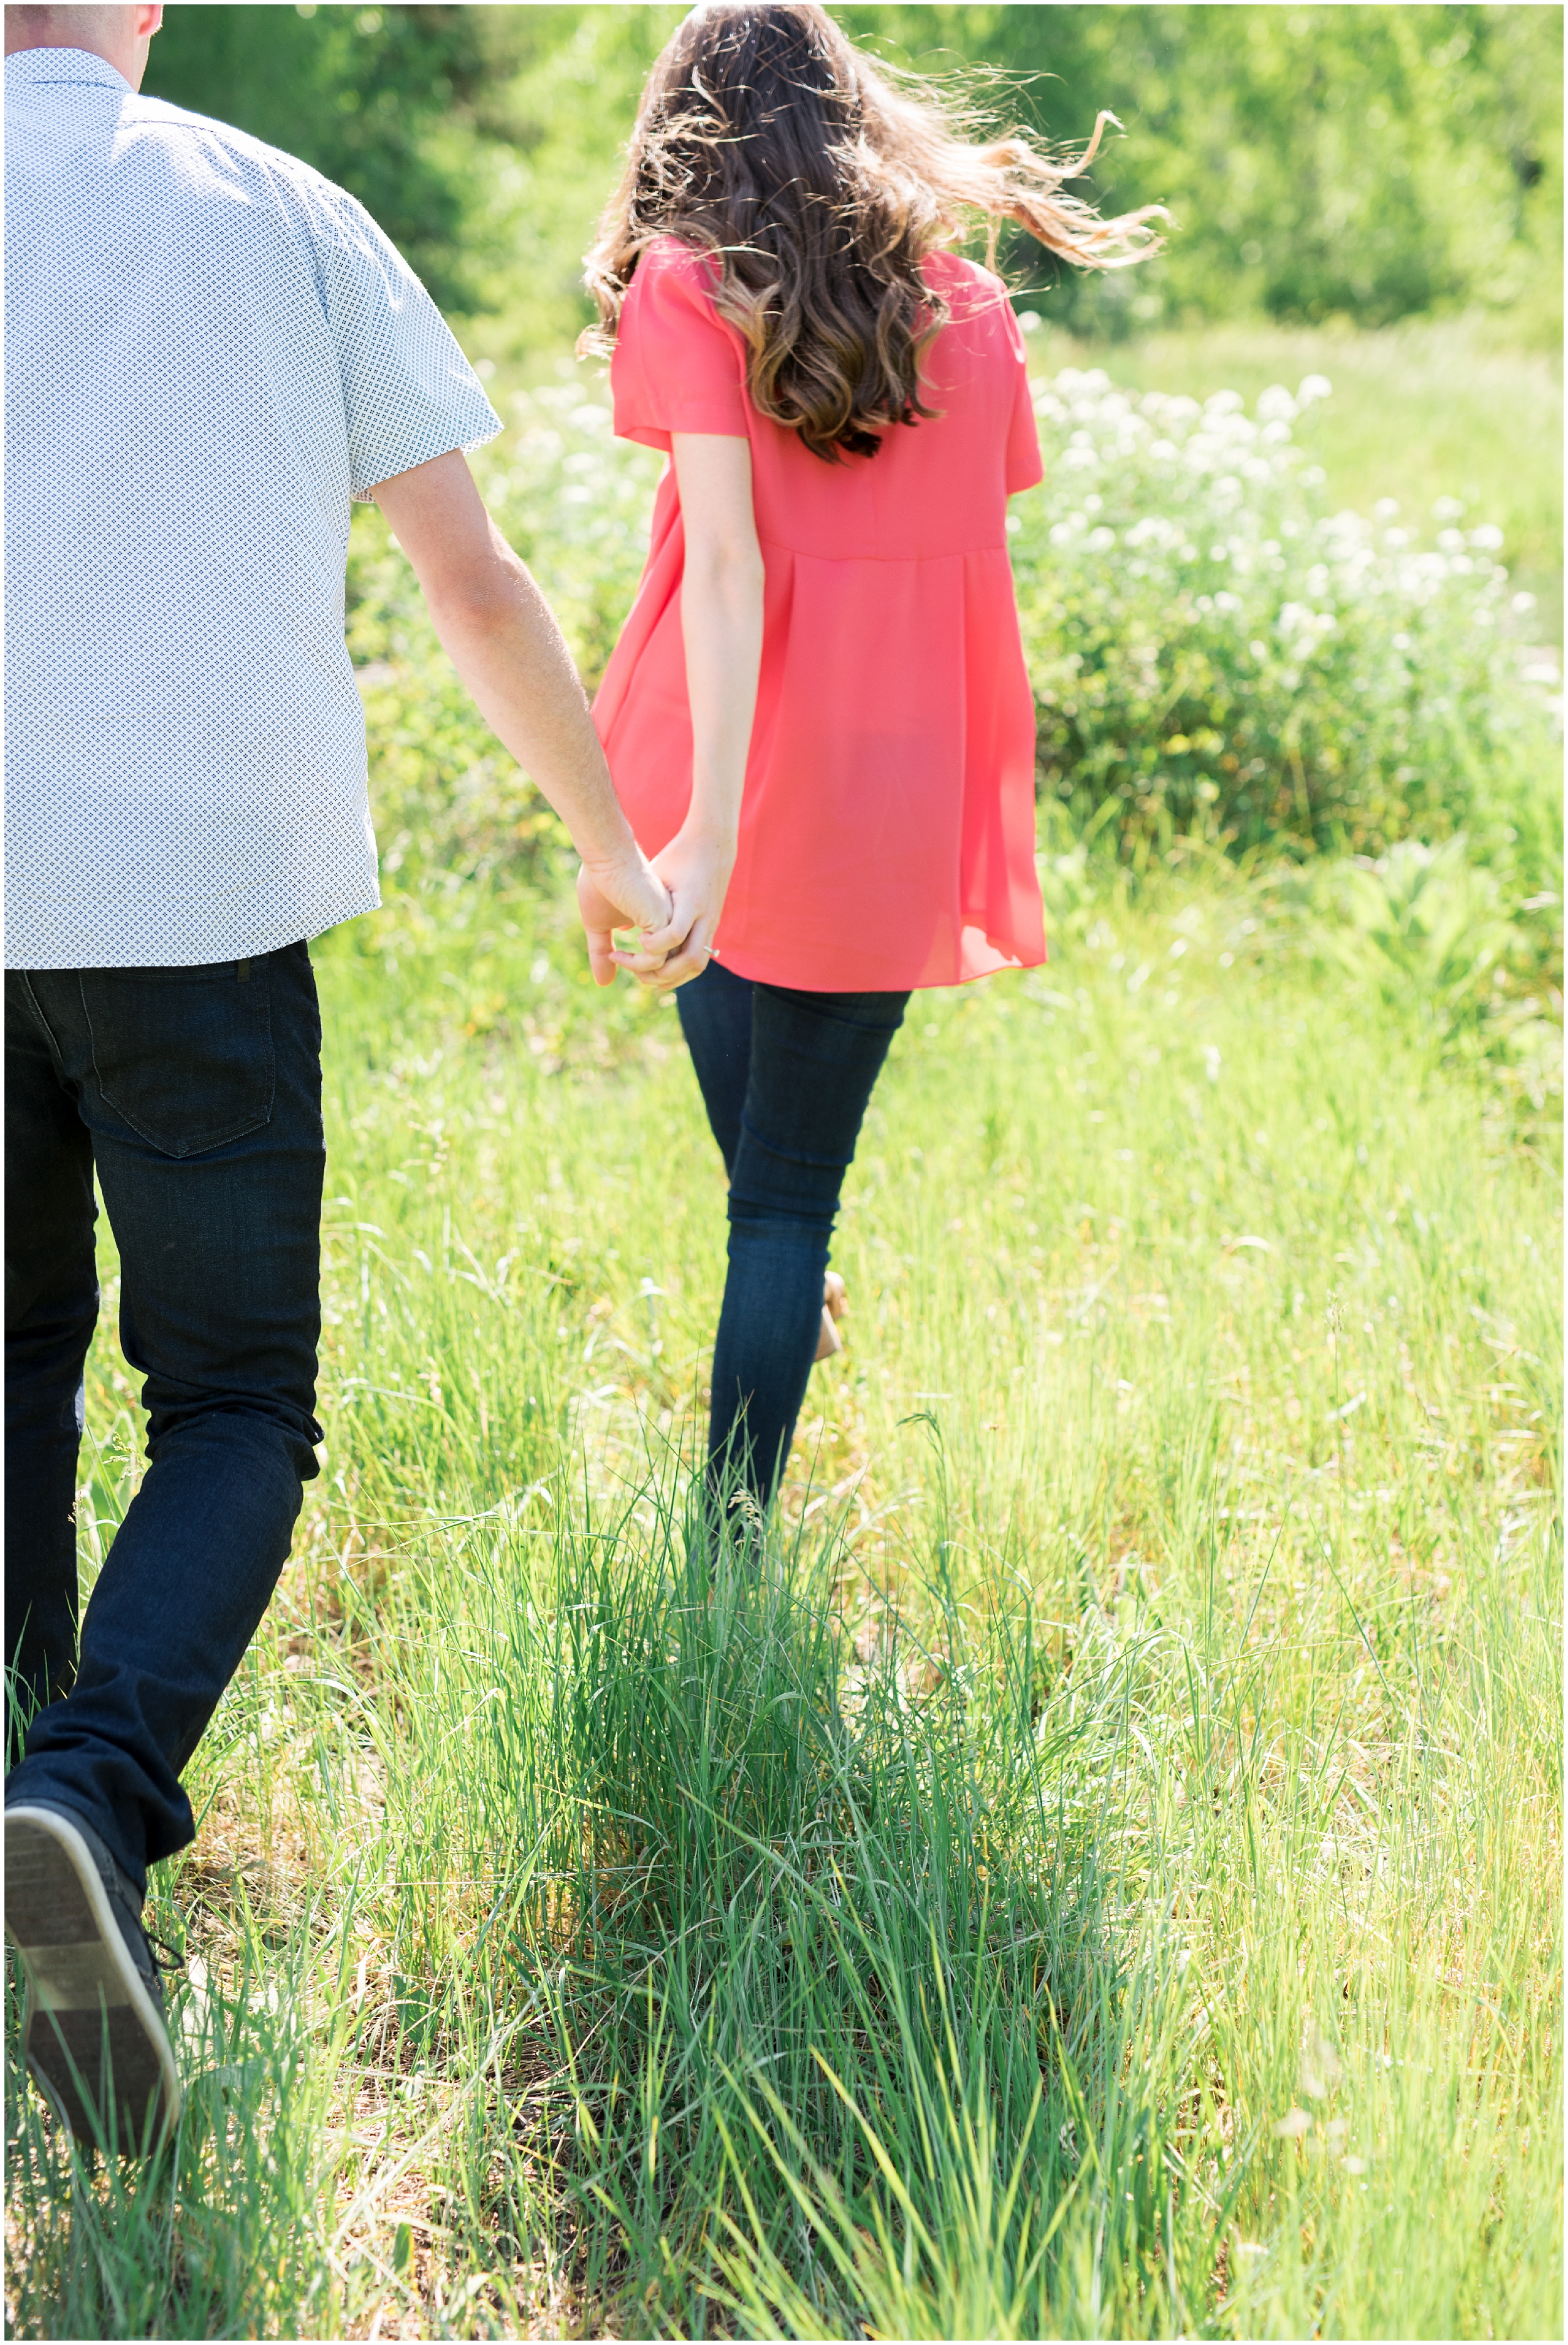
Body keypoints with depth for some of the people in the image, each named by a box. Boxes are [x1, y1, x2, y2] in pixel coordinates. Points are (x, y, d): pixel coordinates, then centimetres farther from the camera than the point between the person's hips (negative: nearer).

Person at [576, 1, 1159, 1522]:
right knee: (792, 1197, 12)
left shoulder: (689, 289, -5)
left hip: (722, 771, -1)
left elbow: (727, 565, -17)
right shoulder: (970, 307, 5)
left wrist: (706, 837, -24)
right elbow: (979, 554, 9)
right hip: (889, 817, 2)